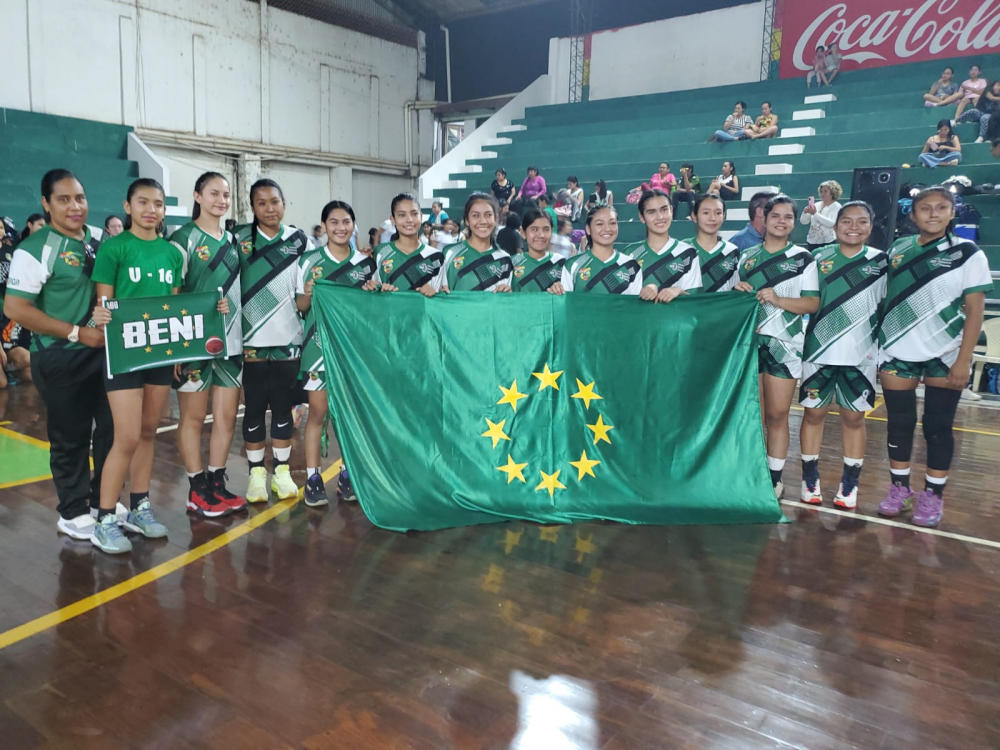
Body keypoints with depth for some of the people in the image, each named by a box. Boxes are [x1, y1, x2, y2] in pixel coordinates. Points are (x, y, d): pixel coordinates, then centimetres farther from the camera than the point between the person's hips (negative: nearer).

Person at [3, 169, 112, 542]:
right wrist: (76, 333, -19)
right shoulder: (35, 249, -13)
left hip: (104, 350, 6)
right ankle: (73, 513, 22)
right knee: (70, 437, 5)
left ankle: (104, 501, 30)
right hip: (61, 358, -6)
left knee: (112, 428, 13)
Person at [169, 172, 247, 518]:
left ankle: (217, 483, 20)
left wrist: (245, 336, 13)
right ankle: (197, 490, 14)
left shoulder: (233, 240, 14)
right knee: (193, 416, 4)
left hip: (231, 341, 6)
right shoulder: (184, 237, -3)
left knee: (227, 415, 7)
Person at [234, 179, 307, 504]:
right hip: (252, 340, -1)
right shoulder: (239, 239, 2)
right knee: (254, 408, 6)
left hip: (288, 339, 1)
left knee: (283, 407, 8)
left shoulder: (299, 240, 6)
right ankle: (256, 473, 17)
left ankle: (282, 471, 19)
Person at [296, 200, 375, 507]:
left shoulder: (365, 263, 7)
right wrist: (308, 295, -17)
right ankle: (313, 478, 9)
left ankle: (348, 473, 19)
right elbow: (300, 306, 4)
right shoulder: (309, 260, 2)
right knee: (318, 412, 0)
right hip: (319, 343, -2)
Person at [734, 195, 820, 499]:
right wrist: (736, 291, -6)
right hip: (748, 341, 2)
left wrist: (778, 299, -19)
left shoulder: (803, 258, 3)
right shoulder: (746, 256, 11)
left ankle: (775, 478, 12)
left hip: (784, 344, -2)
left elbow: (813, 303, -5)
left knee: (777, 416, 1)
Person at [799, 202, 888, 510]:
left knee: (854, 416, 9)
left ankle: (849, 484, 21)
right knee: (814, 413, 7)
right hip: (819, 352, 0)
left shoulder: (881, 262, 1)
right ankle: (810, 479, 20)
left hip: (861, 355, 1)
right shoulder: (819, 258, -1)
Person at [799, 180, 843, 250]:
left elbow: (831, 223, -19)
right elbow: (803, 221, 9)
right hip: (811, 241, 5)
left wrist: (815, 213, -24)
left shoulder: (836, 206, -3)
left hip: (827, 242, -5)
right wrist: (805, 213, -13)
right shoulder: (816, 205, 11)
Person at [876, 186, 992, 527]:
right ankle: (899, 488, 21)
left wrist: (963, 360, -13)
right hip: (897, 354, 3)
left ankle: (933, 496, 14)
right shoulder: (897, 250, 4)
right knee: (899, 423, 7)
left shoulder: (967, 253, -4)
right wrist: (879, 343, 6)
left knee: (938, 426, 2)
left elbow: (975, 311, -7)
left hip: (944, 356, -2)